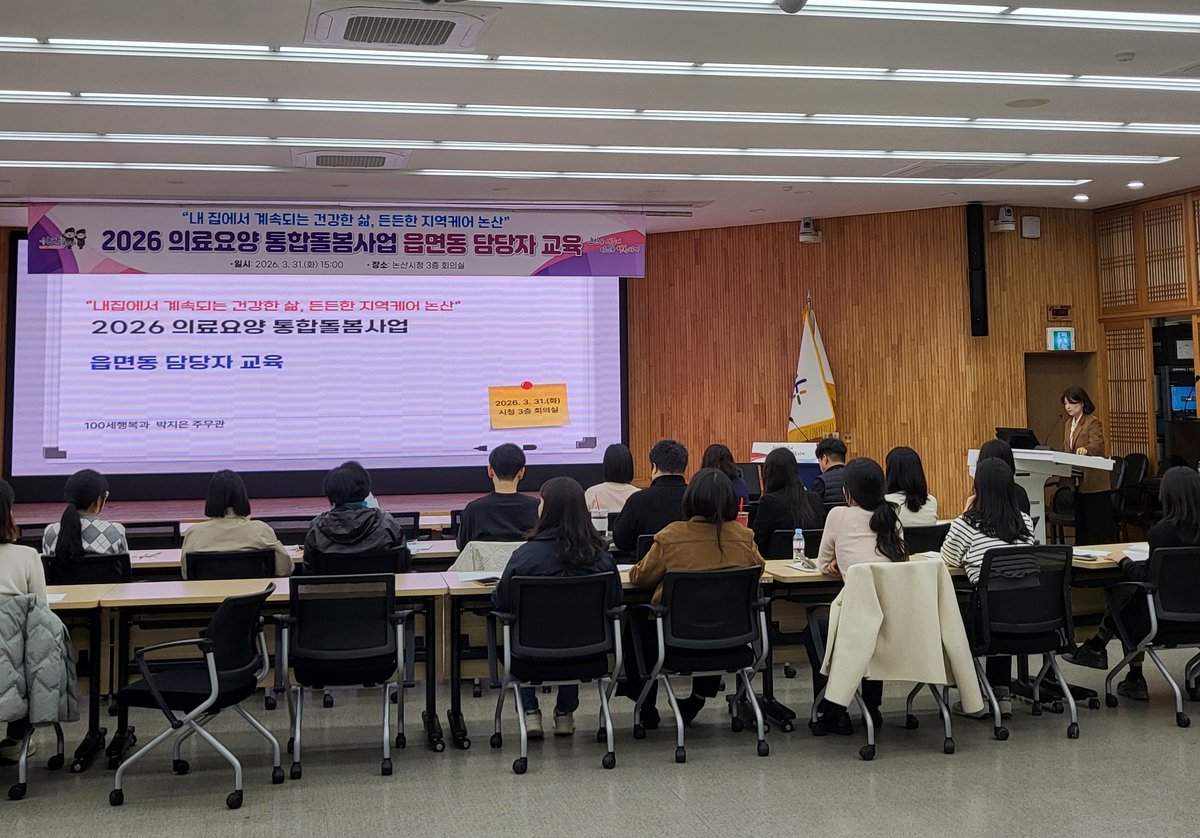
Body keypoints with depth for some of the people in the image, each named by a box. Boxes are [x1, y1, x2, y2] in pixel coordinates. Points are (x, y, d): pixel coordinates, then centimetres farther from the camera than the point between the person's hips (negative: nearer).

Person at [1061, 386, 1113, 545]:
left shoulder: (1093, 422, -8)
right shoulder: (1068, 425, 17)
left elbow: (1097, 445, -23)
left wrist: (1085, 449, -42)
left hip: (1094, 483, -8)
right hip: (1077, 483, 8)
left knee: (1099, 527, -5)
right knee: (1081, 524, 12)